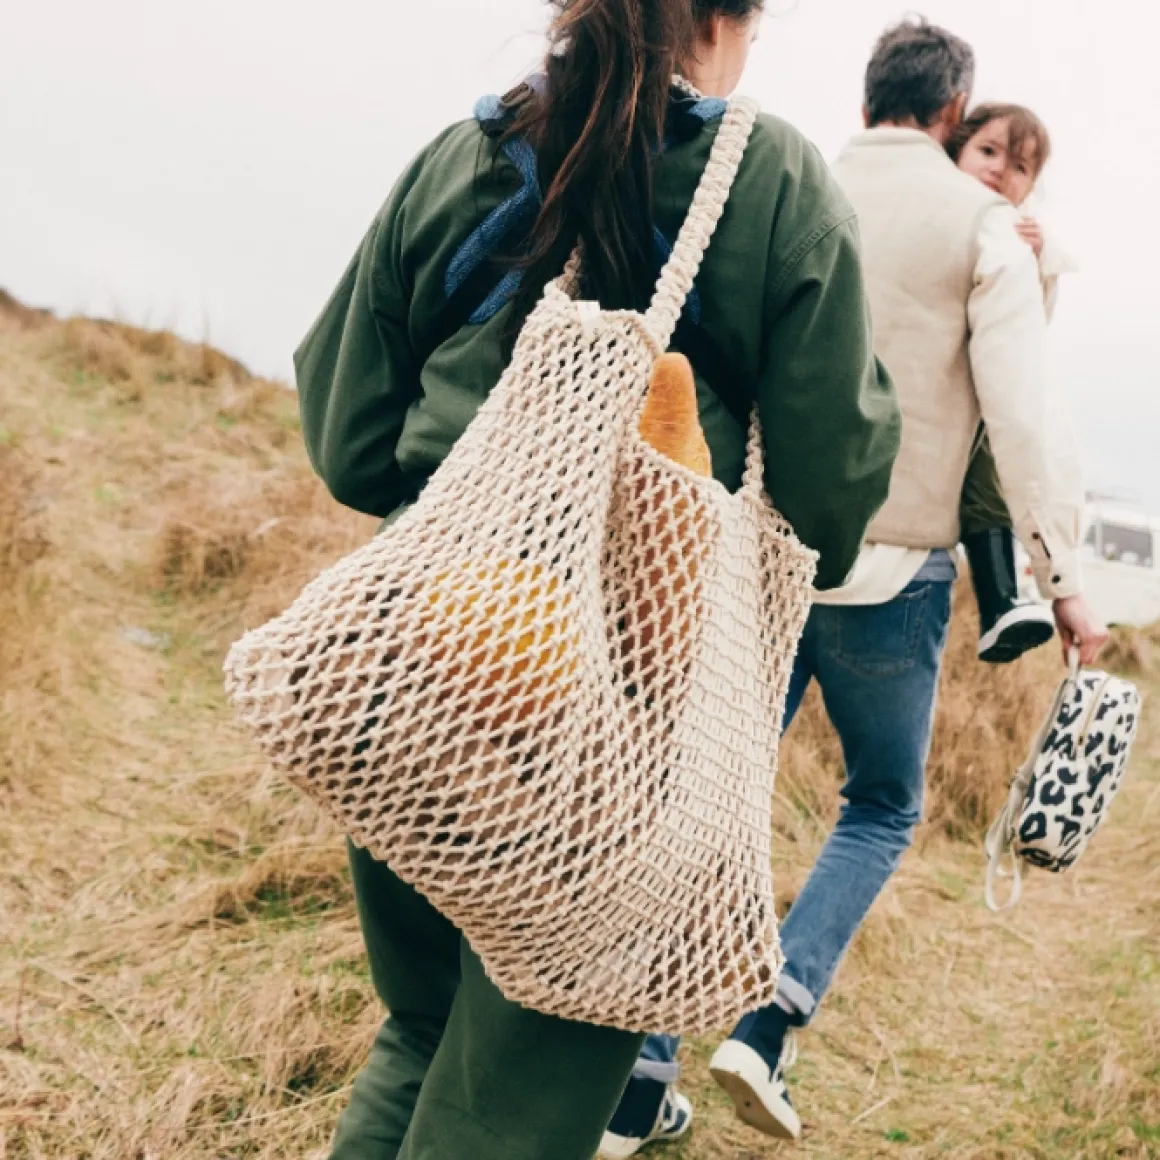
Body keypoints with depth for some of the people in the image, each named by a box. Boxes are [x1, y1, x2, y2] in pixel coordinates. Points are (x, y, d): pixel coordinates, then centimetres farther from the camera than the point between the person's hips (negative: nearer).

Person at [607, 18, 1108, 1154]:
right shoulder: (982, 225, -3)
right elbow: (1019, 419, -9)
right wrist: (1063, 584, -3)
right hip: (893, 569, -3)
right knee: (884, 805, 17)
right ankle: (768, 1026, 2)